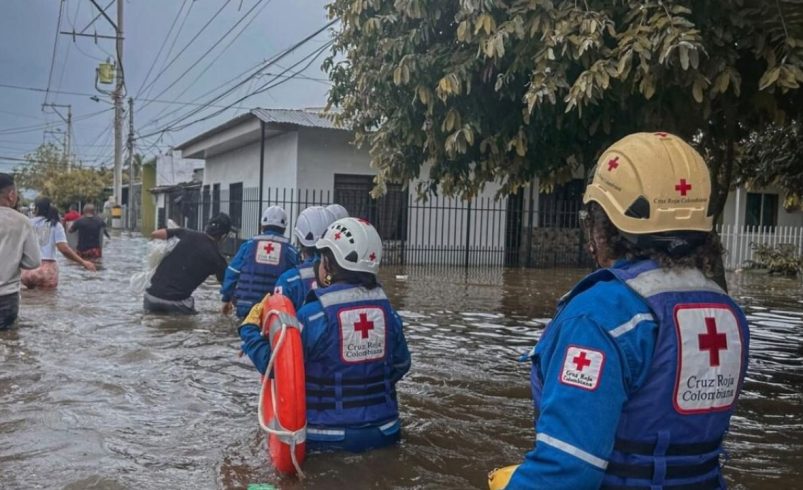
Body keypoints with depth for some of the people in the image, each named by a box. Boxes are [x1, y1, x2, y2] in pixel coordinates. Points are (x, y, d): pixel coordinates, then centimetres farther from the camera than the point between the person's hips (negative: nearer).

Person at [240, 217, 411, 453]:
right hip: (382, 433, 5)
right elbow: (400, 365, 9)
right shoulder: (385, 308, -3)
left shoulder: (314, 314, -19)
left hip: (328, 437, -5)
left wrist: (249, 330, 4)